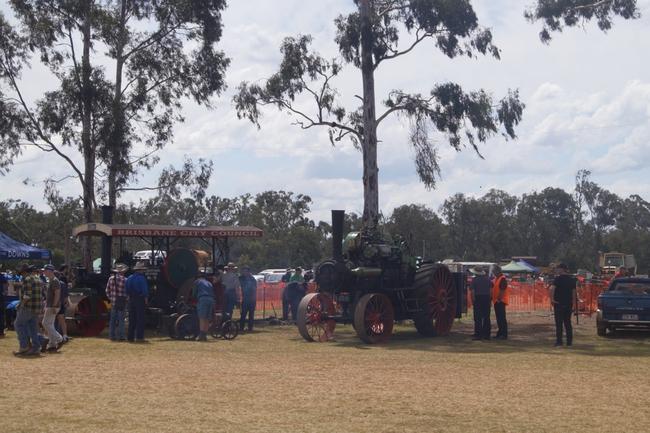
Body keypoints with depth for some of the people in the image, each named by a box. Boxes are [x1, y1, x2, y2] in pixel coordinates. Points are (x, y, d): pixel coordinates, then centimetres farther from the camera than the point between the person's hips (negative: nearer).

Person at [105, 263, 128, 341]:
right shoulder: (124, 280, -12)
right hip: (121, 302, -5)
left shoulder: (111, 278, 4)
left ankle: (112, 335, 12)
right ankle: (120, 336, 0)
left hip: (113, 301, 5)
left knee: (113, 319, 10)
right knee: (120, 319, -1)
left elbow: (107, 290, 9)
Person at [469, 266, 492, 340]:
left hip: (478, 298, -4)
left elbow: (472, 291, -9)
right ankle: (487, 334, 13)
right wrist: (490, 299, 13)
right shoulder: (487, 279, 7)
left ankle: (478, 335, -5)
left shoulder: (474, 280, -5)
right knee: (486, 318, 10)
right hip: (487, 299, 4)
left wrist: (473, 300, -4)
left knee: (478, 318, -2)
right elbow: (491, 290, 8)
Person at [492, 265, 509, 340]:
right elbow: (493, 288, 21)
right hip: (496, 301, 10)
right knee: (498, 318, 13)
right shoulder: (495, 279, 15)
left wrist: (499, 299, -20)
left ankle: (504, 334, -8)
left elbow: (502, 291, -20)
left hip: (500, 301, -10)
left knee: (502, 318, -9)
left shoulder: (502, 279, -15)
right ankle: (500, 333, 20)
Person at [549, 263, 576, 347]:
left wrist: (552, 299, -16)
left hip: (559, 303, -5)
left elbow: (552, 288, -23)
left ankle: (559, 341, -2)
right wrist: (573, 304, 12)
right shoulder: (572, 279, 8)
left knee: (559, 323, 0)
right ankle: (569, 341, 11)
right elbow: (574, 292, 8)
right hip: (568, 304, 5)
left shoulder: (558, 278, -9)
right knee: (568, 323, 11)